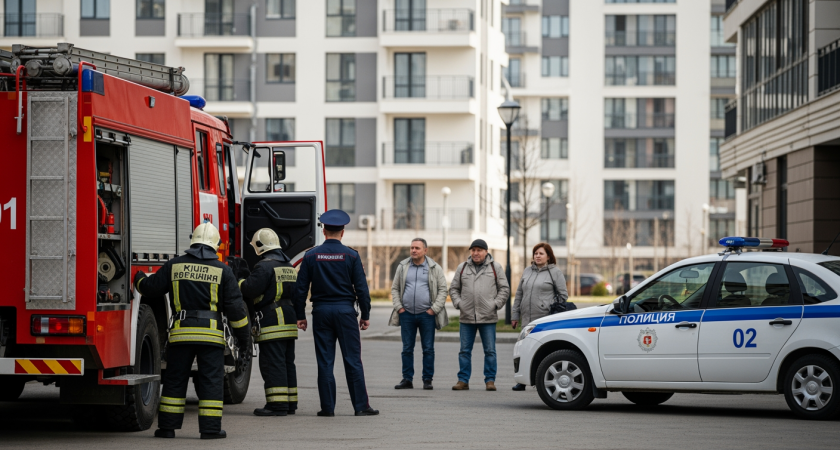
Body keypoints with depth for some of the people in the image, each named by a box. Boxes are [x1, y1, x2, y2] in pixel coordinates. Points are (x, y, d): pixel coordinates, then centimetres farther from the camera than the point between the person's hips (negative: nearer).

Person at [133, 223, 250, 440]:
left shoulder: (174, 265, 5)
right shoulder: (223, 271, 0)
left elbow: (151, 287, 12)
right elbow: (236, 308, 0)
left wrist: (138, 280, 35)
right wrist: (244, 338, 6)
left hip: (181, 332, 2)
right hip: (211, 333, -2)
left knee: (175, 380, 9)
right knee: (211, 381, 3)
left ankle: (167, 426, 10)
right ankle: (210, 428, 0)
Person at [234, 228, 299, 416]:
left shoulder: (265, 266, -12)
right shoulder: (289, 266, 18)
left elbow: (250, 289, -20)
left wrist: (240, 278, 3)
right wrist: (246, 272, 22)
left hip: (271, 324, -9)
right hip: (289, 322, 9)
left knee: (272, 364, -7)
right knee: (287, 363, 13)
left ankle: (277, 404, -10)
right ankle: (290, 403, 16)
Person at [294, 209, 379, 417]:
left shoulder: (311, 256, 1)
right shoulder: (351, 255, -3)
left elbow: (301, 288, 2)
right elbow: (361, 288, -3)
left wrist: (300, 316, 9)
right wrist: (365, 315, 5)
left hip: (321, 312, 2)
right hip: (345, 311, -1)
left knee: (325, 362, 5)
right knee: (353, 360, 2)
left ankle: (327, 407, 5)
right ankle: (361, 405, 2)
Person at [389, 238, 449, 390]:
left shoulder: (434, 268, 2)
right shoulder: (403, 267, 8)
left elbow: (442, 290, 2)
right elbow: (395, 288, 12)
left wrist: (434, 309, -6)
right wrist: (398, 307, 1)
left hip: (427, 314, -2)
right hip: (407, 314, 2)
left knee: (428, 349, 1)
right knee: (407, 348, 5)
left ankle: (427, 380, 7)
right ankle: (407, 379, 10)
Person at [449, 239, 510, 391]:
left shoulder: (495, 267, 6)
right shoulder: (462, 267, 11)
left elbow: (504, 289, 7)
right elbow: (454, 288, 16)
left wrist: (496, 304, -3)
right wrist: (458, 303, 1)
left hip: (488, 317, -2)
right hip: (467, 317, 2)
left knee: (490, 351, 0)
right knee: (465, 350, 4)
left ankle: (490, 380, 7)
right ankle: (463, 380, 9)